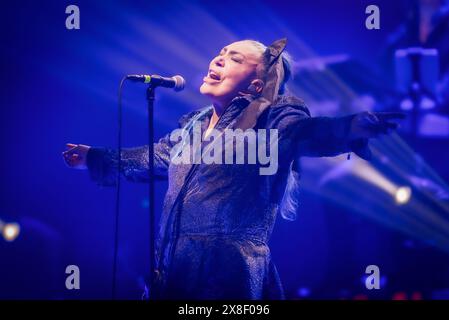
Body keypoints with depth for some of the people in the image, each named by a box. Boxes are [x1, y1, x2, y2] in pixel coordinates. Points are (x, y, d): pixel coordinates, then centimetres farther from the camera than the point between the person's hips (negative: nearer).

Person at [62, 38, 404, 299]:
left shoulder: (270, 118, -3)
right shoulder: (193, 125, 18)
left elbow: (307, 132, -23)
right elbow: (154, 158, 34)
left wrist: (355, 127, -44)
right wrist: (95, 158, 45)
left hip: (230, 275, -7)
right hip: (174, 272, 7)